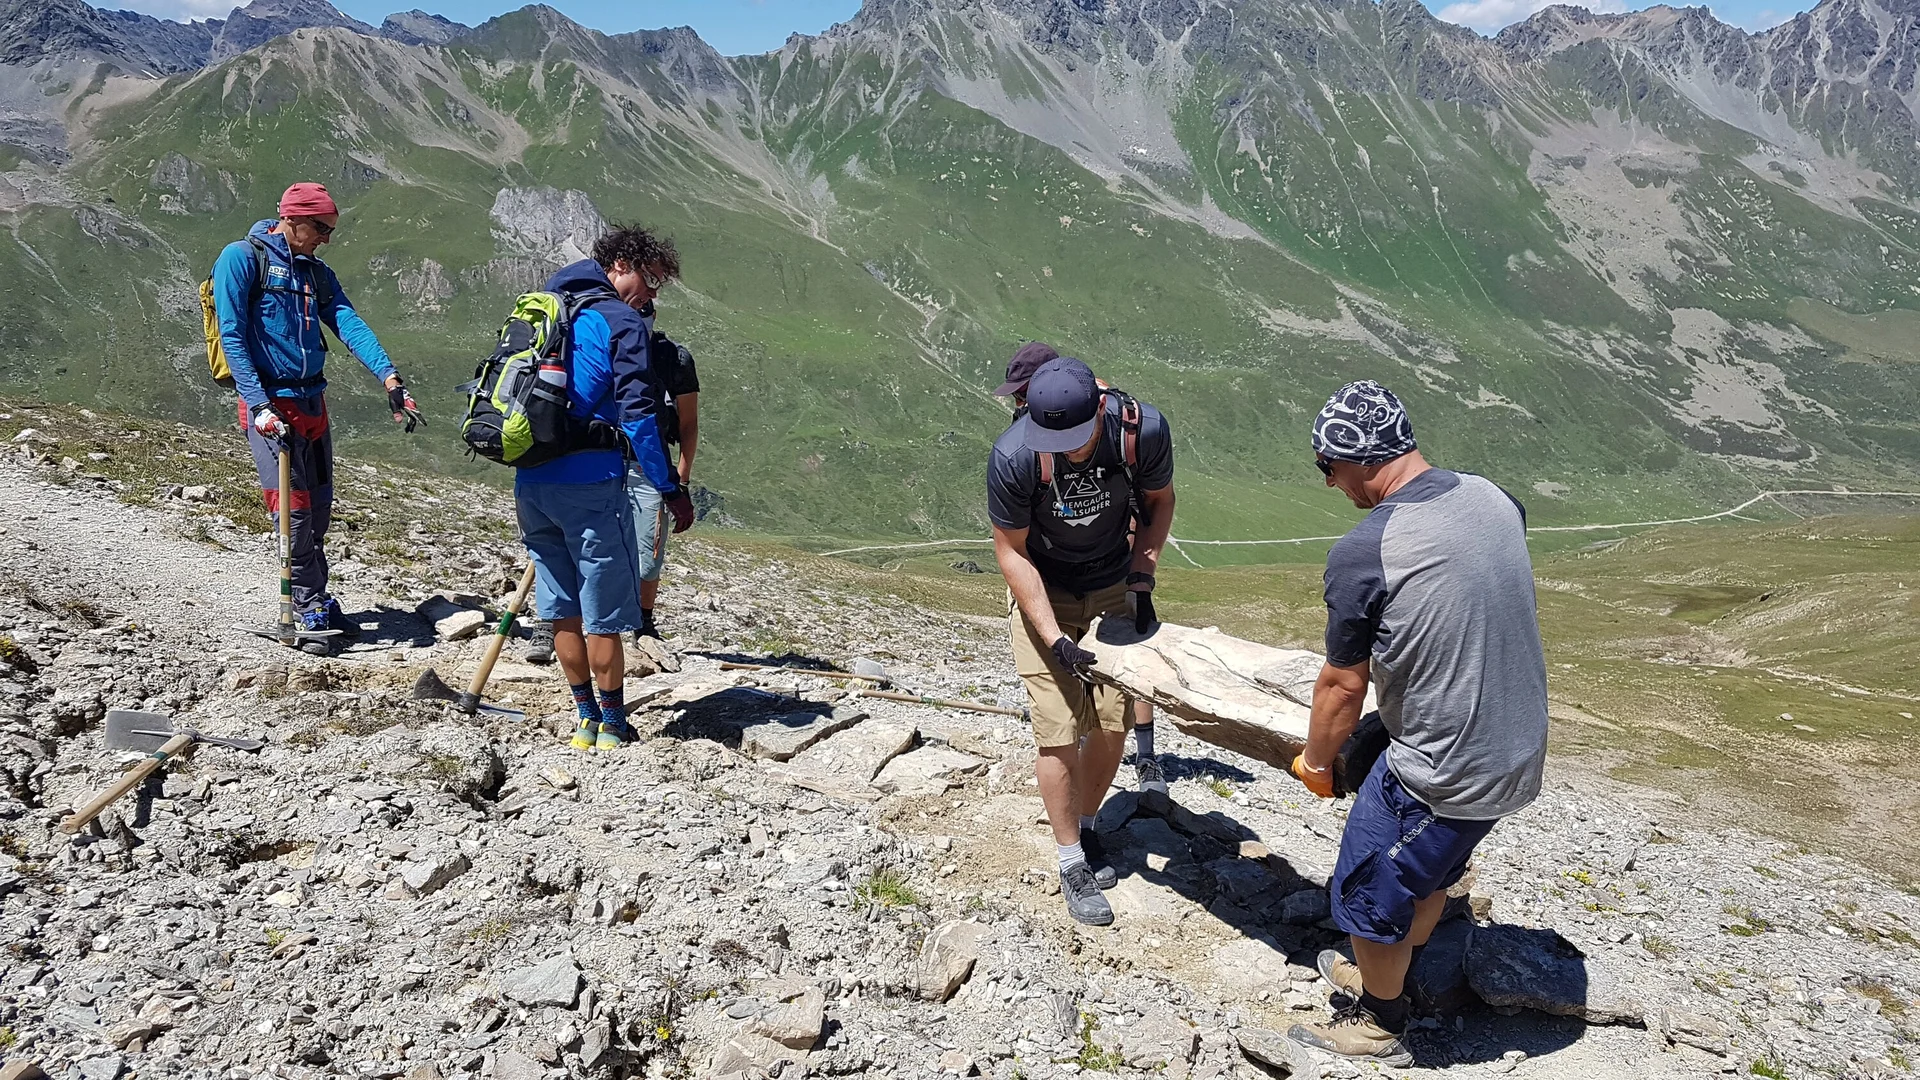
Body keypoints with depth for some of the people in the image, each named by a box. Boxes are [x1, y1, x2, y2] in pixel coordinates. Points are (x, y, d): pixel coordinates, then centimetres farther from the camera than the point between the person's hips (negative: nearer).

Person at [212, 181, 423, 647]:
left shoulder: (316, 273, 14)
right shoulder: (242, 258, -6)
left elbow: (349, 324, -1)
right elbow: (232, 337, -12)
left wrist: (388, 376, -17)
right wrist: (259, 405, -21)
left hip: (312, 402, 7)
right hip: (268, 402, -7)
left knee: (319, 505, 10)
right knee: (292, 505, -7)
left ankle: (313, 600, 22)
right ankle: (310, 606, 4)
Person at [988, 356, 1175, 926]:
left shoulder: (1144, 429, -23)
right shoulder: (1013, 456, -30)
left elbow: (1159, 501, -1)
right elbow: (1011, 552, -17)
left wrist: (1141, 580, -10)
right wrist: (1053, 637, -22)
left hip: (1113, 589, 3)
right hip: (1042, 594, -3)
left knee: (1113, 724, 5)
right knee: (1059, 733, -6)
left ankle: (1085, 826, 30)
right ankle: (1072, 863, 12)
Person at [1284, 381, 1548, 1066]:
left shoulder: (1361, 554, -25)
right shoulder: (1495, 499, -4)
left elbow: (1343, 685, -14)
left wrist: (1316, 763, 4)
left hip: (1443, 773, -8)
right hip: (1521, 754, 8)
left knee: (1369, 895, 17)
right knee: (1431, 871, 30)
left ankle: (1377, 1027, 39)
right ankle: (1387, 975, 53)